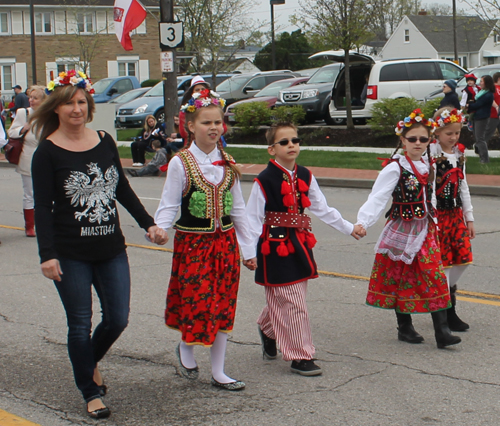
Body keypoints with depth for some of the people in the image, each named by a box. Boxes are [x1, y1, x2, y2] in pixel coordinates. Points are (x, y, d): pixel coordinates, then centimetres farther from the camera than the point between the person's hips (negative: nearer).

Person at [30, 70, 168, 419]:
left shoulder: (105, 142, 6)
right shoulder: (48, 152, -7)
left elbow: (124, 190, 15)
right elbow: (43, 207, -9)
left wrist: (149, 224, 9)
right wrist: (47, 254, -16)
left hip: (111, 249, 4)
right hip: (71, 255, -4)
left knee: (117, 319, 6)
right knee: (80, 325, 4)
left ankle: (92, 362, 37)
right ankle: (91, 393, 20)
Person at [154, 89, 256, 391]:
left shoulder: (228, 163, 5)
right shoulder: (181, 163, -7)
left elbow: (238, 209, 11)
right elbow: (169, 206, -6)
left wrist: (249, 249, 13)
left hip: (225, 241, 4)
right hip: (192, 242, -4)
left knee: (223, 306, 7)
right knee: (197, 302, -5)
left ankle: (218, 372, 16)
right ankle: (186, 348, 27)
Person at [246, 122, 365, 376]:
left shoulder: (304, 176, 8)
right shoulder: (264, 181, -11)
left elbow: (322, 208, 15)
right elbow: (253, 218, -10)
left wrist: (349, 228, 15)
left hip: (299, 244, 6)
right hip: (276, 246, -6)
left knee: (282, 300, 13)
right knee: (291, 303, -5)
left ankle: (267, 329, 42)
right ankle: (300, 357, 3)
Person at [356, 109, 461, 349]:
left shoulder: (427, 165, 8)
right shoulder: (395, 168, -13)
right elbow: (377, 197, -22)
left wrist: (433, 222, 20)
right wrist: (363, 222, -35)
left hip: (425, 229, 6)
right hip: (402, 229, -6)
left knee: (434, 276, -2)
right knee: (401, 278, 5)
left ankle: (442, 331, -3)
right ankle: (404, 328, 19)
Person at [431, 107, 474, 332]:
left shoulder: (459, 152, 11)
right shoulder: (432, 153, -11)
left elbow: (463, 186, 16)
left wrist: (469, 217, 16)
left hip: (456, 213, 7)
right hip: (438, 214, -7)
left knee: (463, 257, 2)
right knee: (443, 261, -4)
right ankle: (447, 312, 5)